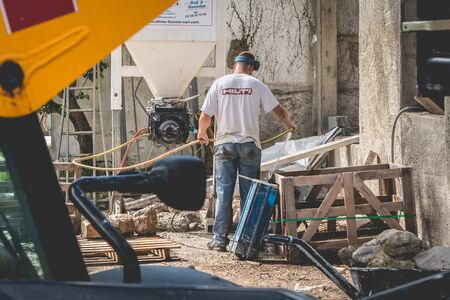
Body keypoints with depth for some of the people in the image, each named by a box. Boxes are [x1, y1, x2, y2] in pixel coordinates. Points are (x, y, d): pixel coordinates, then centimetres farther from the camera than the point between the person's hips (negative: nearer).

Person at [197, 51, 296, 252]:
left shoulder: (220, 84, 1)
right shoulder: (256, 85, 0)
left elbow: (205, 117, 1)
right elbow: (278, 110, 4)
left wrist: (202, 133, 21)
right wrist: (289, 124, 25)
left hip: (225, 144, 1)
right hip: (249, 145, -1)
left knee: (223, 193, 4)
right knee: (249, 194, 6)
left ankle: (220, 240, 3)